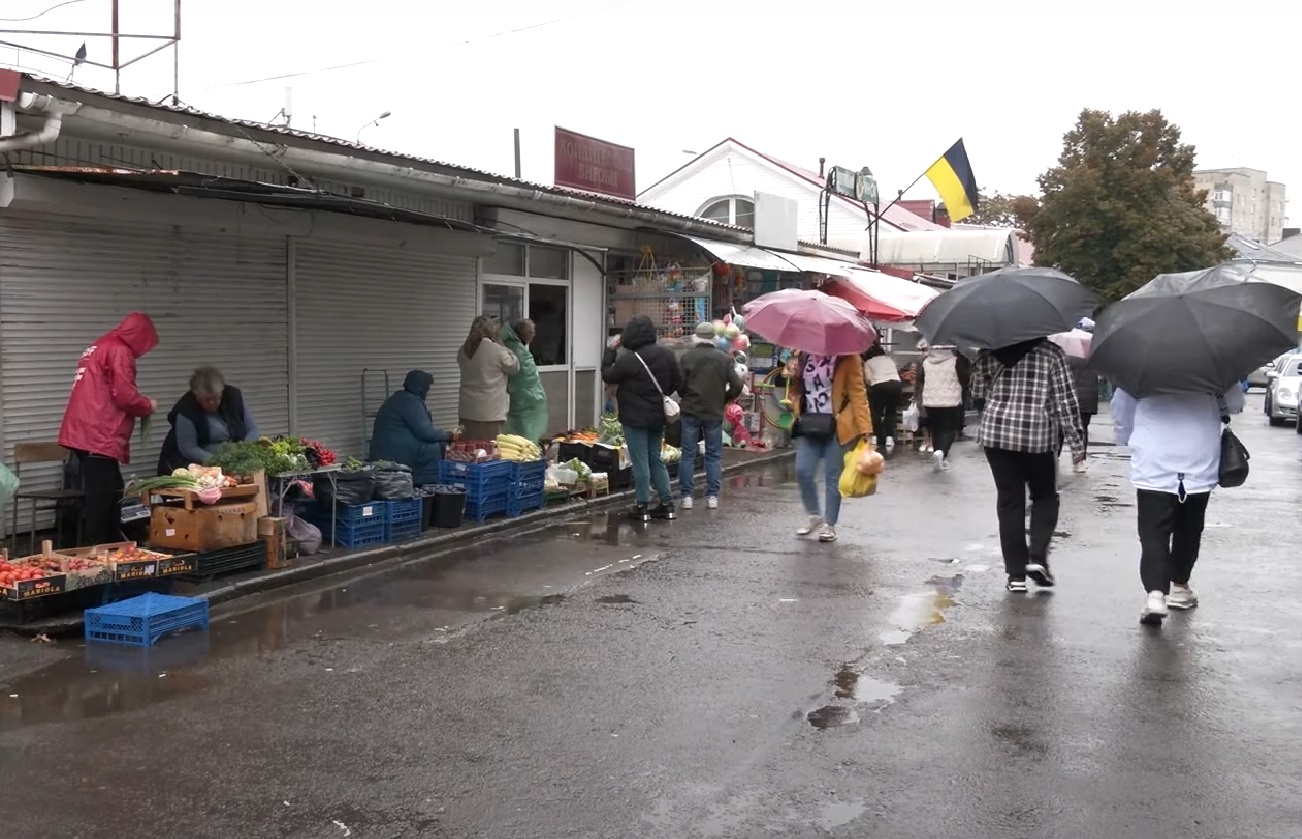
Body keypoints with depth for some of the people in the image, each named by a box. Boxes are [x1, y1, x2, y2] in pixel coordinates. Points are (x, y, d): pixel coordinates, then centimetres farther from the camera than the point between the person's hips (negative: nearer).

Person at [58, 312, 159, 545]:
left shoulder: (100, 347, 22)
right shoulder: (119, 351, -9)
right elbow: (124, 396, -17)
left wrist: (141, 405, 18)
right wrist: (148, 406, 1)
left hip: (88, 434, 10)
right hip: (99, 437, -10)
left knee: (109, 496, 14)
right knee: (99, 500, -7)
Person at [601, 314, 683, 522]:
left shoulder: (627, 359, -19)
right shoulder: (667, 355, 0)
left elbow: (607, 376, -3)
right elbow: (677, 382, 10)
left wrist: (610, 350, 4)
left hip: (635, 417, -6)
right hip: (658, 416, 6)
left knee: (640, 462, 1)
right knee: (656, 459, 16)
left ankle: (643, 506, 5)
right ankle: (668, 504, 15)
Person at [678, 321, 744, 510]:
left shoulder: (688, 357, -6)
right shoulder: (724, 358, -1)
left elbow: (679, 385, -7)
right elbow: (737, 385, -5)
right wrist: (723, 400, 11)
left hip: (691, 411, -1)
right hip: (715, 412, 1)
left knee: (688, 454, 5)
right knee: (714, 455, 9)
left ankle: (686, 496, 4)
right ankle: (712, 496, 7)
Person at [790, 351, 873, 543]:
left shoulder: (847, 357, -5)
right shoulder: (803, 356, 11)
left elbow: (857, 392, -10)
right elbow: (797, 388, 22)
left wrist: (865, 427, -16)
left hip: (837, 426, -4)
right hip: (809, 424, 5)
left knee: (833, 476, 1)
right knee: (803, 472, -3)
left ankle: (829, 524, 14)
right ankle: (814, 516, 19)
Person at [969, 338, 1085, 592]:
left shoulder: (990, 353, 4)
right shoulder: (1051, 352, -3)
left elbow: (977, 394, 8)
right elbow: (1066, 400, -5)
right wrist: (1077, 442, -1)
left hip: (995, 433, 2)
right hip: (1039, 435, -2)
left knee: (1009, 501, 7)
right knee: (1045, 497, 18)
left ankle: (1016, 574, 7)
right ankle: (1037, 557, 1)